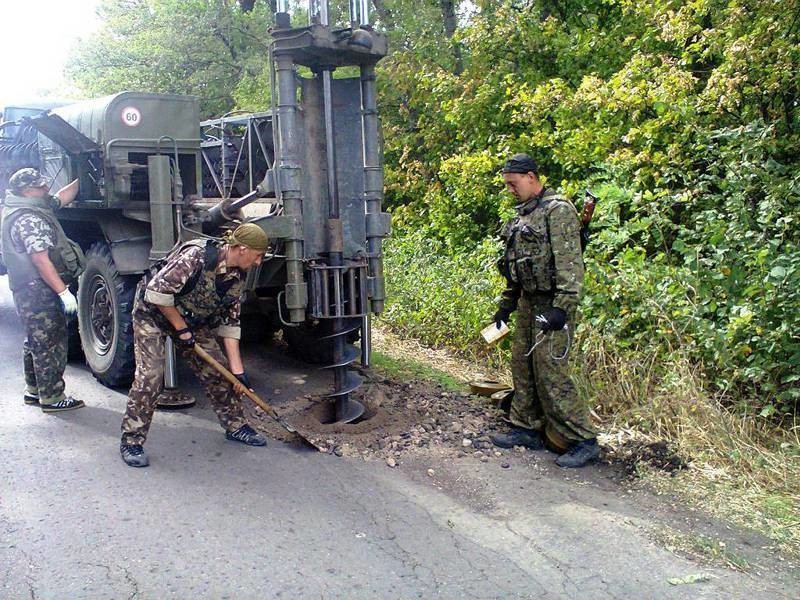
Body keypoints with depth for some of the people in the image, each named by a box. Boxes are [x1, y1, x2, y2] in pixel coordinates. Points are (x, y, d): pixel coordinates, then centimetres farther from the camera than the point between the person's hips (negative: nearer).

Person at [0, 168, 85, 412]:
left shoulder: (33, 209, 11)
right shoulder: (29, 219, -21)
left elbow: (62, 197, 25)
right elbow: (41, 260, -25)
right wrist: (63, 291, -25)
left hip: (29, 290, 11)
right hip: (40, 290, -11)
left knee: (36, 340, 20)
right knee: (50, 343, -4)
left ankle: (33, 390, 31)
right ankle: (51, 398, 4)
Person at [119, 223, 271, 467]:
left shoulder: (237, 276, -9)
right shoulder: (196, 255, -33)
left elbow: (229, 324, -4)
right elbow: (157, 291, -31)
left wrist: (238, 370, -7)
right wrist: (181, 329, -22)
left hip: (193, 320, 7)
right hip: (153, 312, -7)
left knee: (217, 370, 3)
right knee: (150, 375, -15)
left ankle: (235, 426, 17)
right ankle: (131, 441, -2)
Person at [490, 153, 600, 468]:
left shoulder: (558, 210, -12)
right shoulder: (523, 214, 17)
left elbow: (570, 263, -20)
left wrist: (562, 307, -25)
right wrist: (506, 303, 23)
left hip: (551, 304, -9)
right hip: (528, 301, 9)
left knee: (550, 372, -10)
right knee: (522, 366, 13)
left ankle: (583, 440, 0)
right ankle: (527, 428, 26)